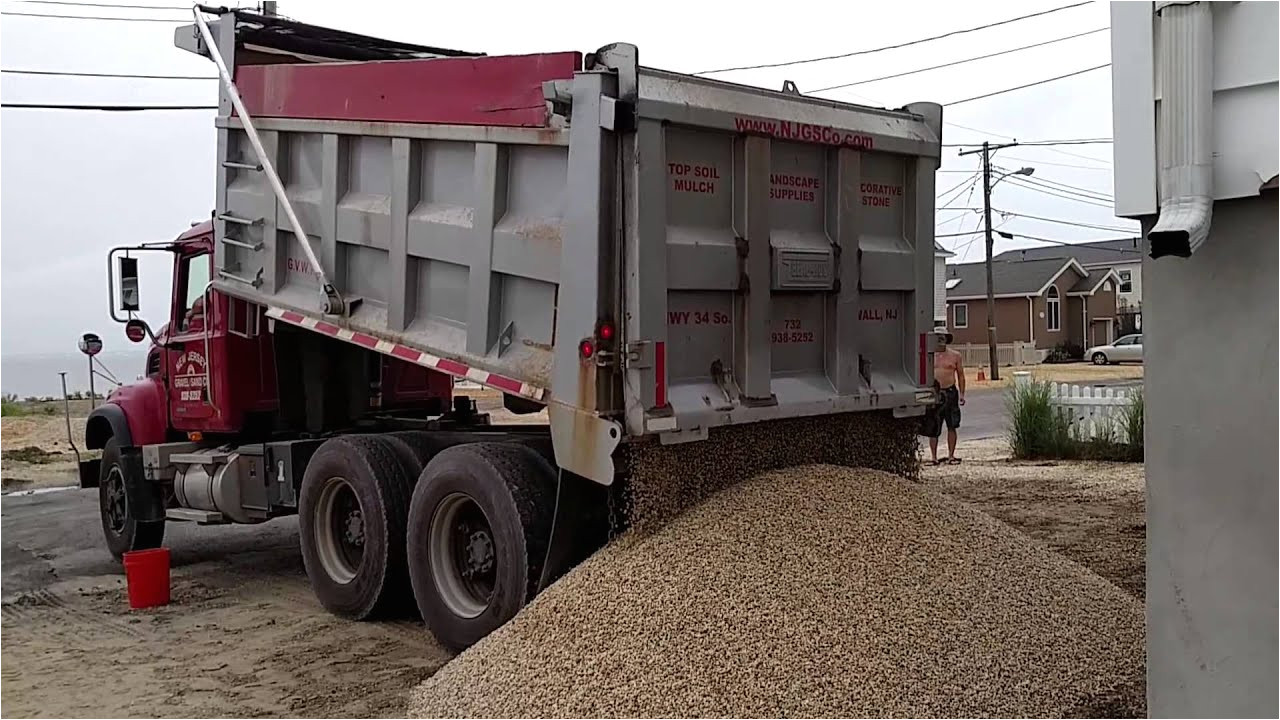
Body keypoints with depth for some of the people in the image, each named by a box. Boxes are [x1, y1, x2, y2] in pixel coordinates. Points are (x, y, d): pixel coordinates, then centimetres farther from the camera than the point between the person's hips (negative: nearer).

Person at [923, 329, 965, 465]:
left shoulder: (955, 356, 7)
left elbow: (960, 375, 10)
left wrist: (961, 394, 3)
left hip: (950, 392, 0)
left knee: (952, 426, 0)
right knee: (933, 428, 1)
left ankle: (951, 456, 8)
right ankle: (934, 457, 9)